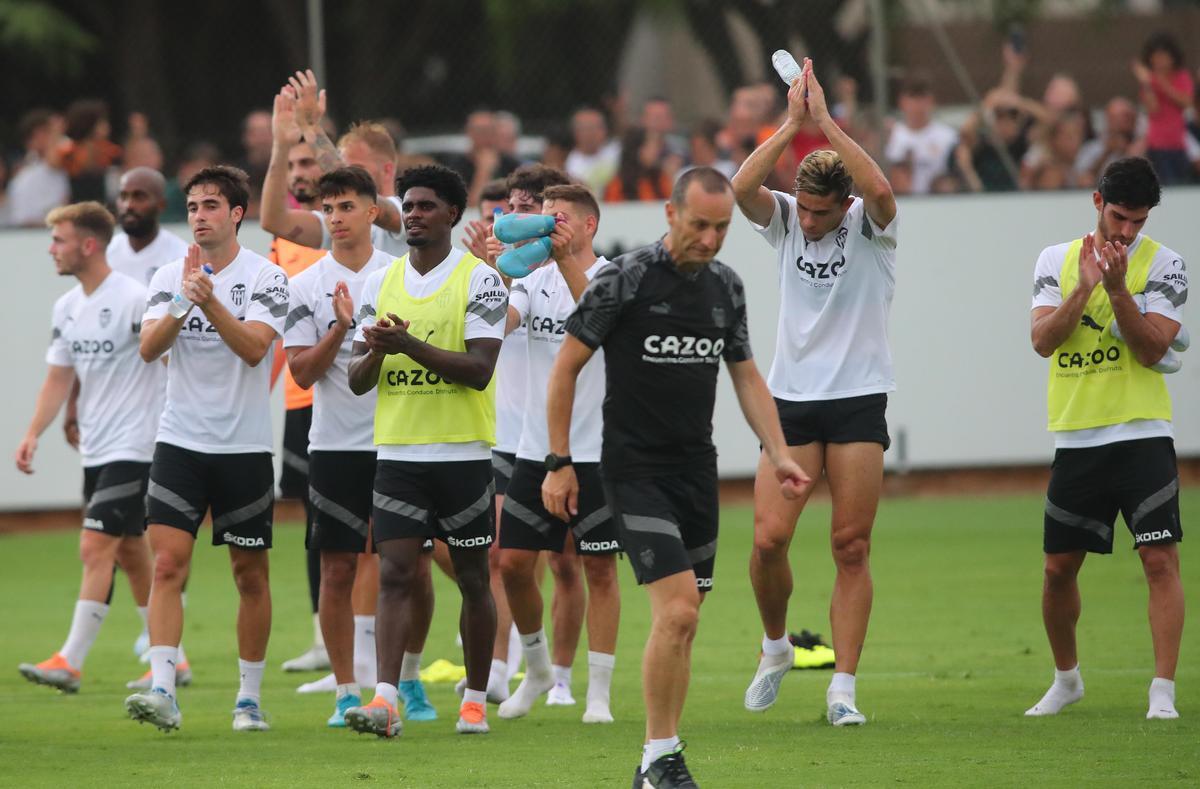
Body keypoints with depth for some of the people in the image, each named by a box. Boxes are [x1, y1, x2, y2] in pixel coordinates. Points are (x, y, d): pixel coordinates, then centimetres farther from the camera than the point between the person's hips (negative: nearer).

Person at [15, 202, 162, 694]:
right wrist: (34, 434, 4)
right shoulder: (67, 308, 10)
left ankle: (70, 662, -16)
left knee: (96, 547, -14)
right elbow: (59, 377, 13)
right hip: (96, 449, 8)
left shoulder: (133, 299, -14)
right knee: (129, 553, 12)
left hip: (134, 447, -8)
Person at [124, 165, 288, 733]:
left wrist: (210, 303, -31)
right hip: (180, 443, 2)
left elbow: (254, 347, -18)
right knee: (167, 564, -12)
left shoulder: (266, 277, -4)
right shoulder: (170, 277, 5)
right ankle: (162, 692, -17)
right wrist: (183, 300, -22)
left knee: (250, 575, 6)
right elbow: (149, 348, -7)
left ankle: (250, 697, 17)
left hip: (245, 447, -2)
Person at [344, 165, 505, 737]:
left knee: (472, 577, 5)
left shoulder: (480, 281, -5)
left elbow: (479, 369, -15)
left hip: (462, 454, -3)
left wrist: (409, 345, -23)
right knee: (395, 574, -7)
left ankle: (475, 700, 16)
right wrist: (375, 352, -13)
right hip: (397, 451, 3)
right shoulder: (381, 283, 10)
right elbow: (357, 380, 10)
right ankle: (385, 701, -14)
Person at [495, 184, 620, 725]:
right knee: (513, 562, 2)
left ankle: (599, 693, 6)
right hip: (535, 449, 5)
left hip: (596, 451, -5)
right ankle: (537, 669, 23)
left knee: (599, 569, -1)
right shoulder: (536, 280, 8)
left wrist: (566, 260, -38)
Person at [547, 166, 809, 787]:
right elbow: (566, 367, -4)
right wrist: (559, 462, -5)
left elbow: (746, 376, 18)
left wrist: (779, 454, 6)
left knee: (682, 623, 7)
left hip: (697, 472, 6)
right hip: (636, 472, -6)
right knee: (677, 611, -17)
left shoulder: (726, 287, 7)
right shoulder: (624, 280, -11)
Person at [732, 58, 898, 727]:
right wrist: (793, 124, -22)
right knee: (769, 537, -8)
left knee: (852, 548, -4)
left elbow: (880, 190, -28)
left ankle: (844, 689, 0)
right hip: (791, 400, 2)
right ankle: (776, 646, 18)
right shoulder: (785, 219, 3)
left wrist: (826, 120, -26)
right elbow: (742, 189, -17)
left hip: (858, 402, -2)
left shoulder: (870, 226, -5)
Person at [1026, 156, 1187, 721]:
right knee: (1059, 567, 8)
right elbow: (1042, 340, -4)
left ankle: (1163, 693, -11)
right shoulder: (1057, 260, 7)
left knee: (1160, 558, -13)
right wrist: (1085, 287, -16)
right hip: (1075, 437, 3)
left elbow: (1152, 349, -11)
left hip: (1141, 435, -3)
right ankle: (1066, 679, 29)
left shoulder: (1162, 264, -2)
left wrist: (1117, 288, -21)